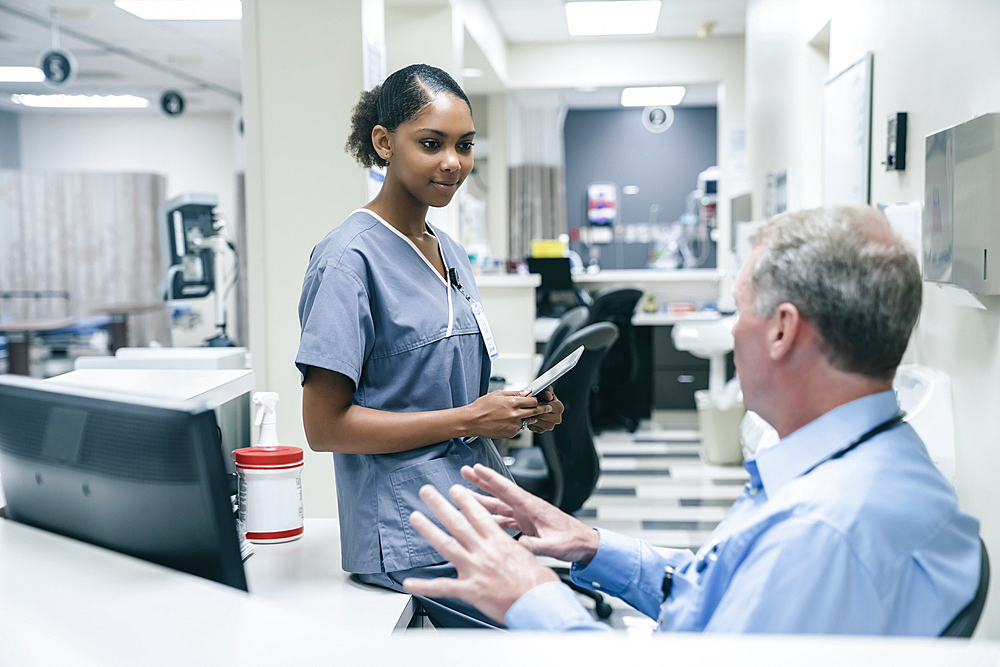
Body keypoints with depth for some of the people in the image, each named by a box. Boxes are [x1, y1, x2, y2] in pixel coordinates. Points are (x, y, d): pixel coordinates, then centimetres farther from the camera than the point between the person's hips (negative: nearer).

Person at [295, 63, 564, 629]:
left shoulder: (452, 253, 14)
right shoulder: (350, 258, -12)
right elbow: (325, 426, -15)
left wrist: (519, 411, 2)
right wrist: (469, 418, -16)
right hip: (414, 539, -8)